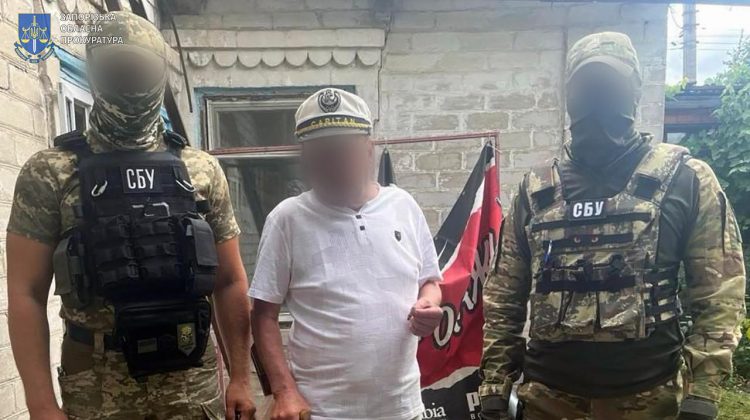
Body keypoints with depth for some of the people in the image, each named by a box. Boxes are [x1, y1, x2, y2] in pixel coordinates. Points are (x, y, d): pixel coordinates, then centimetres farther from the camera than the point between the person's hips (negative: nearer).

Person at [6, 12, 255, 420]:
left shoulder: (202, 170, 3)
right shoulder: (50, 174, -3)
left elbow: (229, 282, 5)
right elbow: (26, 294, -4)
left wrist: (241, 377, 4)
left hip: (194, 380, 2)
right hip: (97, 386, -1)